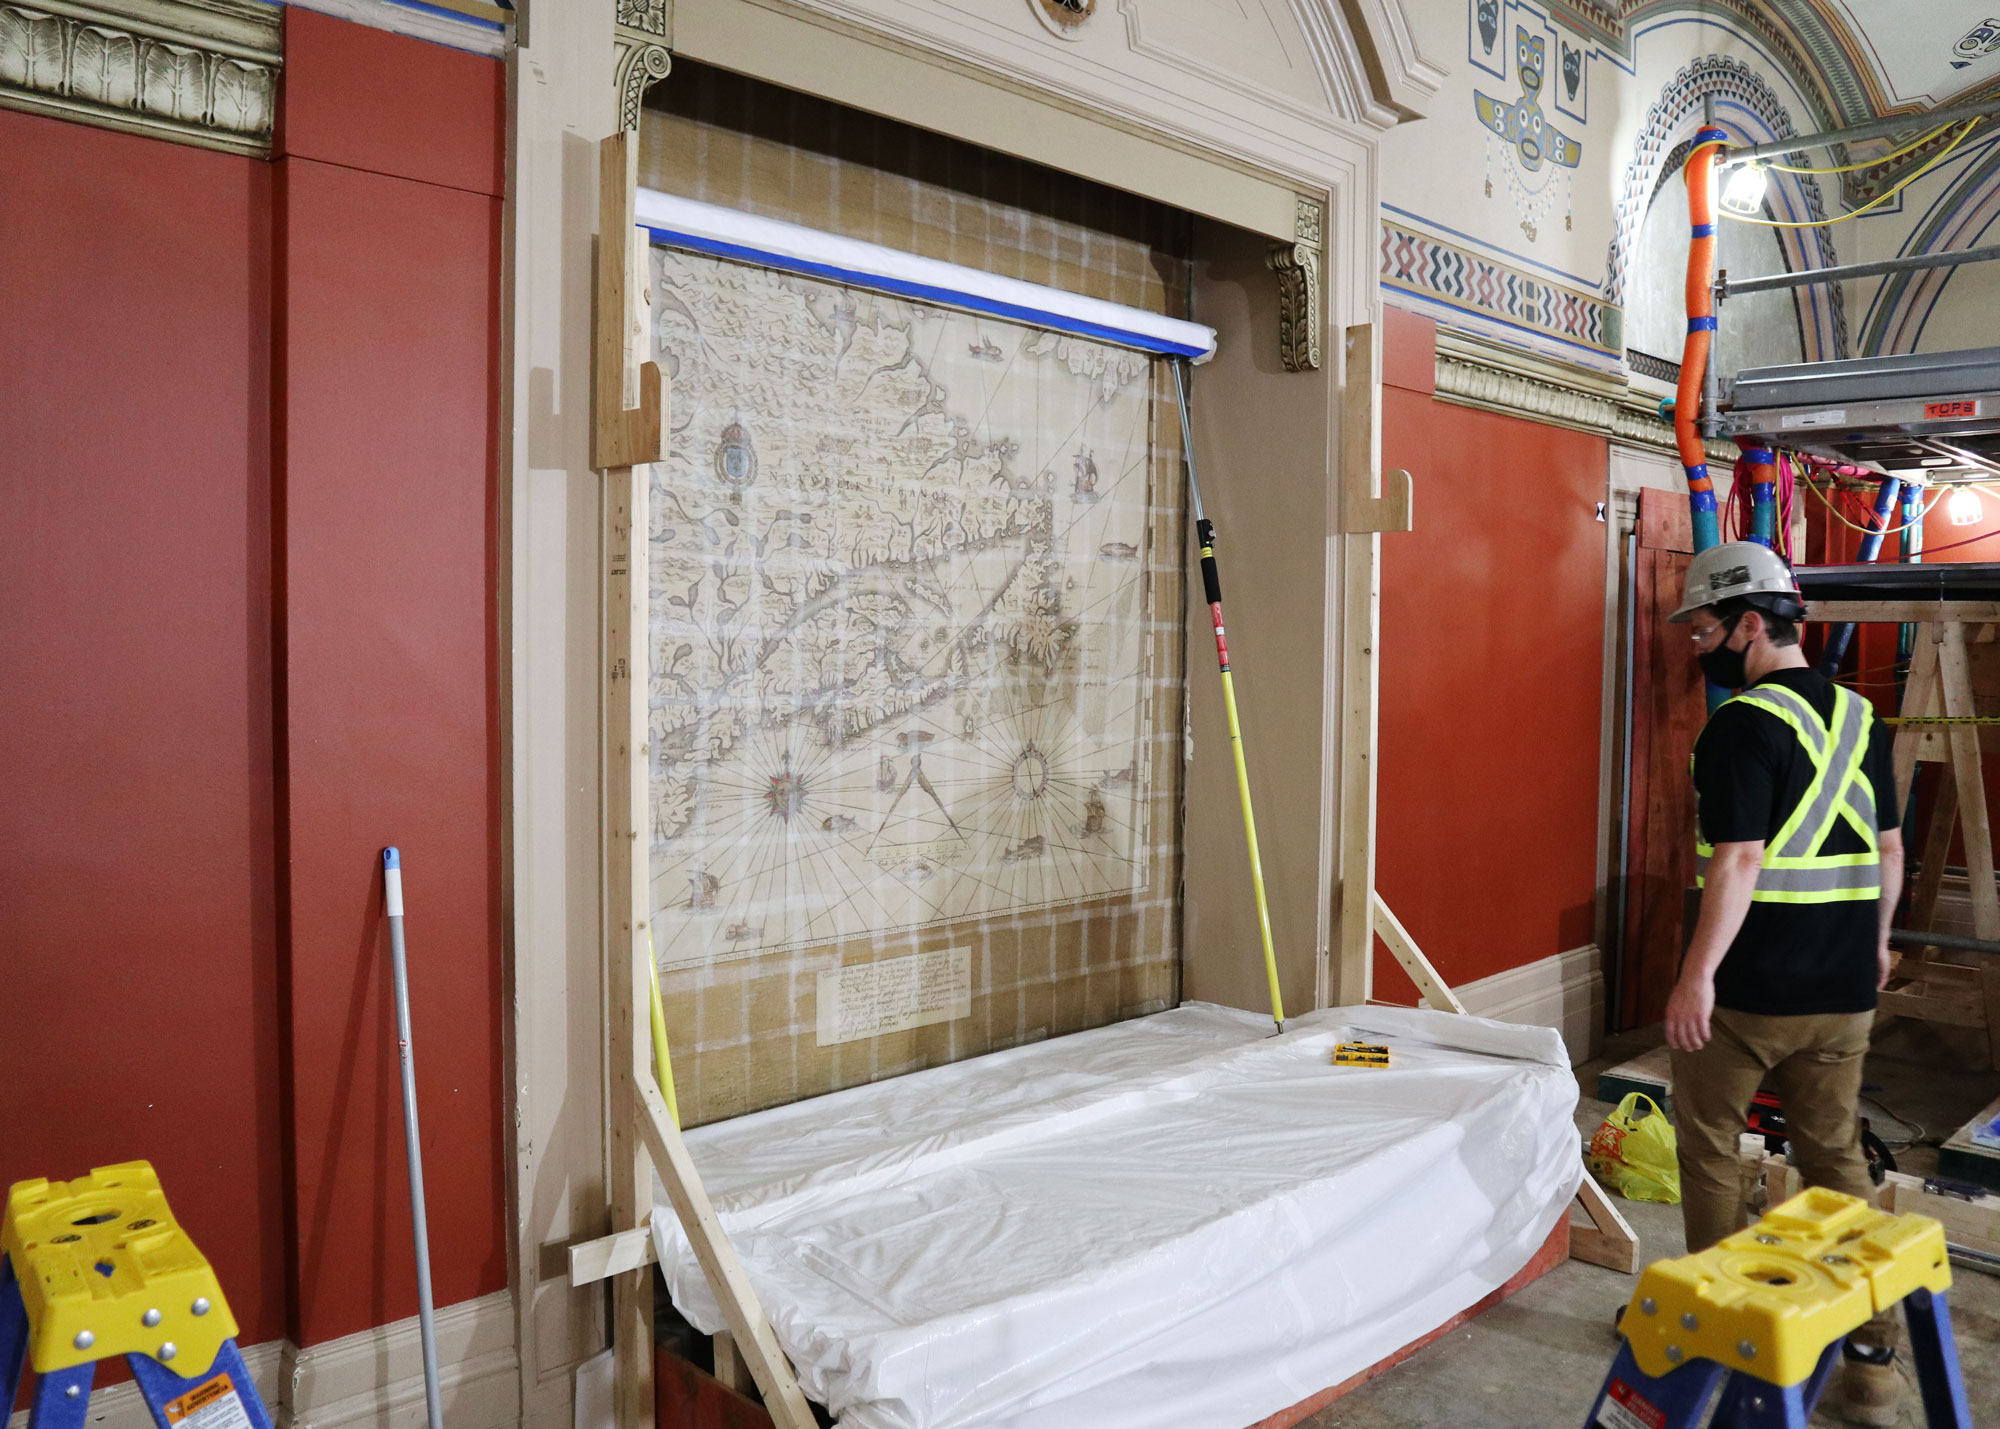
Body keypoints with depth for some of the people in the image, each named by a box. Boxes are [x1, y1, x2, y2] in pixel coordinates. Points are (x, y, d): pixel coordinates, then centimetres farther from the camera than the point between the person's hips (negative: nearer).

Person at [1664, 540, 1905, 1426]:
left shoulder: (1743, 726, -17)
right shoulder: (1859, 717, 7)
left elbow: (1740, 860, -23)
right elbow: (1890, 848, 14)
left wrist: (1696, 975, -20)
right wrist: (1876, 942, 26)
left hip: (1746, 991, -7)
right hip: (1842, 990, 7)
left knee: (1709, 1145, 11)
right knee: (1836, 1156, 14)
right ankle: (1872, 1356, 18)